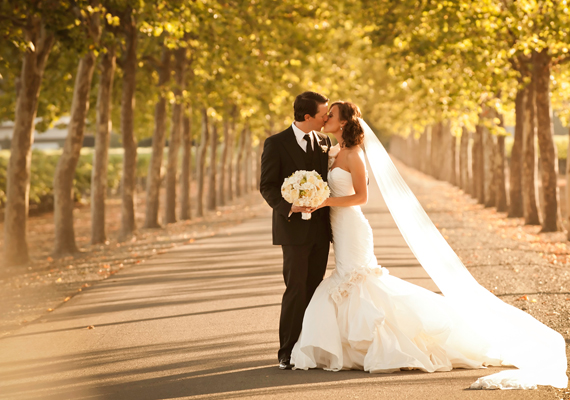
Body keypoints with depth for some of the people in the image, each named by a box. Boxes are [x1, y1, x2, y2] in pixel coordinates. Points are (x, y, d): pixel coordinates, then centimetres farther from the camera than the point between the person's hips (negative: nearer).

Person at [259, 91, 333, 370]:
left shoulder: (324, 142, 11)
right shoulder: (276, 144, -5)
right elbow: (267, 186, -6)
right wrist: (289, 206, -22)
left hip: (321, 228, 5)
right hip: (294, 227, -5)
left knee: (314, 289, 6)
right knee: (296, 290, -7)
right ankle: (288, 352, 0)